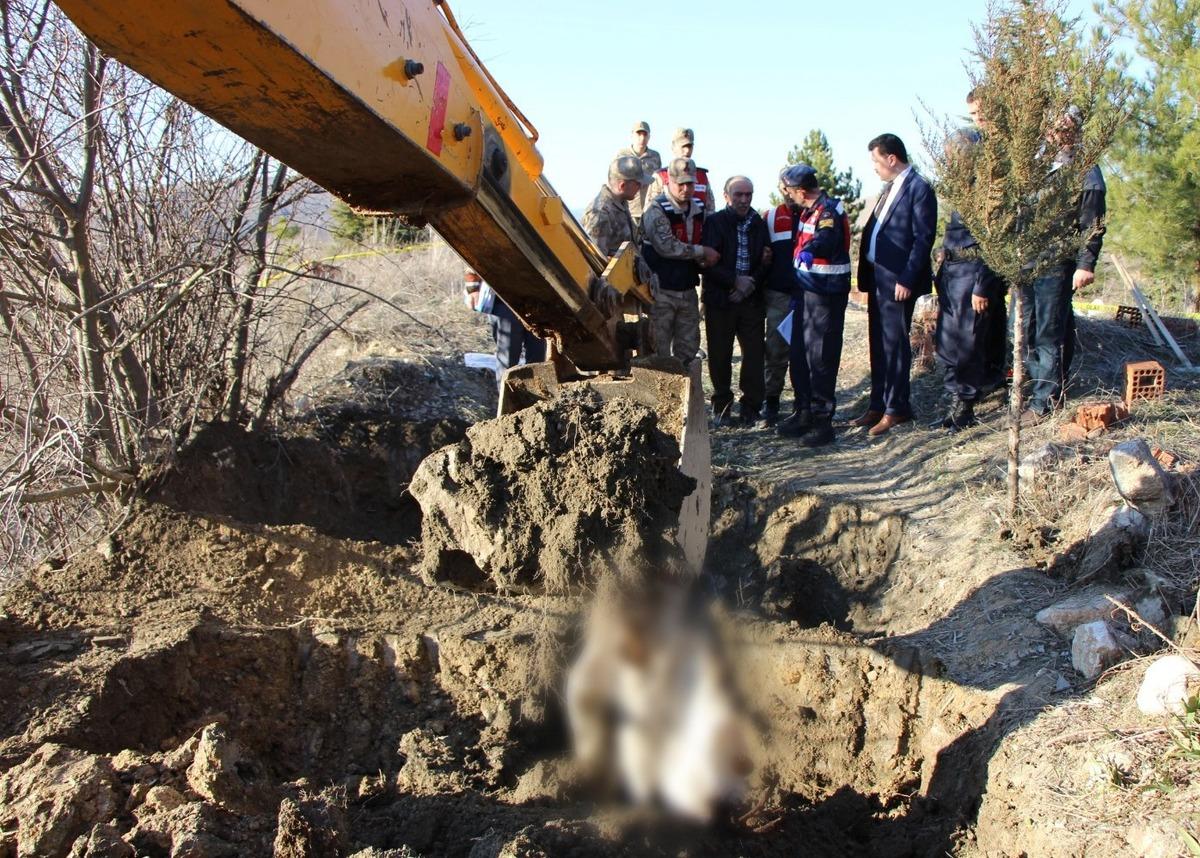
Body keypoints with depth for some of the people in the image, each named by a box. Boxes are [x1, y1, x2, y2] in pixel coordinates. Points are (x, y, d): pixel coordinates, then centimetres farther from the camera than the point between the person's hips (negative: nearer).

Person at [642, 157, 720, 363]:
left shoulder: (698, 210, 11)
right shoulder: (656, 209, -12)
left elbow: (703, 243, 22)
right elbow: (666, 247, -22)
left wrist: (703, 261, -1)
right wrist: (702, 252, -15)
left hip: (688, 290, 7)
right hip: (661, 290, -7)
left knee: (689, 346, 14)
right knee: (659, 349, -2)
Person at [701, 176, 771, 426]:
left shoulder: (759, 224, 10)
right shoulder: (715, 223, -1)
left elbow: (767, 262, 7)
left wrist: (752, 283, -9)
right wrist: (736, 280, -15)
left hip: (751, 300, 2)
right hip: (720, 301, -2)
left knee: (754, 353, -1)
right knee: (719, 354, 2)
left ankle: (751, 406, 9)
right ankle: (721, 405, 17)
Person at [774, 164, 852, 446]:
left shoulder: (829, 211, -17)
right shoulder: (807, 211, 13)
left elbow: (826, 239, -31)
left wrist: (810, 251, -40)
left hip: (826, 293, -10)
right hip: (807, 289, 10)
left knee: (821, 357, -7)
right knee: (801, 352, 15)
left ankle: (823, 422, 0)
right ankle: (806, 414, 26)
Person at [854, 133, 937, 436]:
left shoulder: (918, 189, -11)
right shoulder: (889, 187, 16)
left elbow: (923, 239, -16)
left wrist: (907, 280, -19)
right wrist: (867, 275, 12)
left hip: (898, 281, -9)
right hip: (877, 278, 9)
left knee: (894, 343, -1)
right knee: (879, 344, 13)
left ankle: (896, 408, 8)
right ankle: (878, 405, 21)